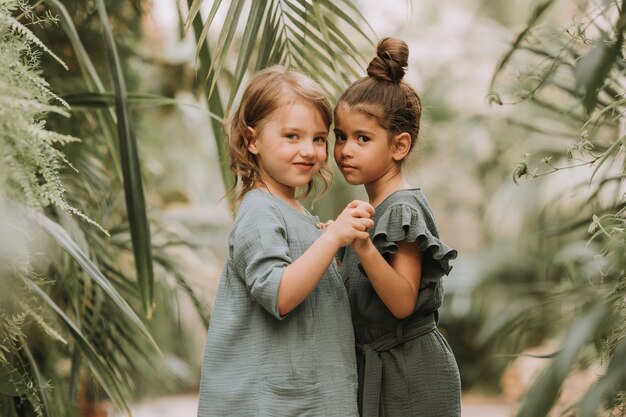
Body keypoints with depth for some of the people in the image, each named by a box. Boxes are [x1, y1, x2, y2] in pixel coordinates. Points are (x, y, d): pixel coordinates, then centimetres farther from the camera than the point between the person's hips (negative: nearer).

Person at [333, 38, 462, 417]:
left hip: (410, 376, -9)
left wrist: (365, 249, -37)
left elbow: (403, 303, -26)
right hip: (377, 371, 9)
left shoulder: (403, 209, -17)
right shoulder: (373, 208, 9)